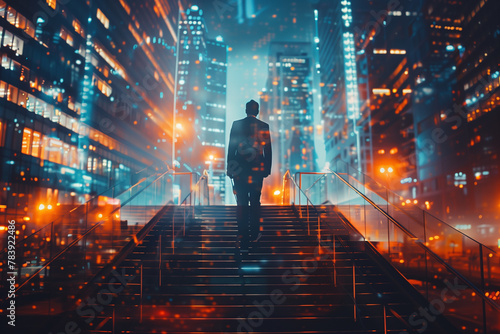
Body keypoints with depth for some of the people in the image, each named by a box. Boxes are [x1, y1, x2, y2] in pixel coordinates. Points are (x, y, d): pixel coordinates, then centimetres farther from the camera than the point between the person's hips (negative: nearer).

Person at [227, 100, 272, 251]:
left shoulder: (236, 124, 1)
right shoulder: (264, 126, 0)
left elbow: (231, 148, 0)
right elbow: (268, 150, 2)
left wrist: (230, 168, 6)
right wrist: (267, 169, 11)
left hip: (239, 170, 0)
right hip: (257, 170, 0)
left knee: (241, 204, 1)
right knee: (255, 202, 14)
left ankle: (243, 239, 0)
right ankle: (254, 234, 24)